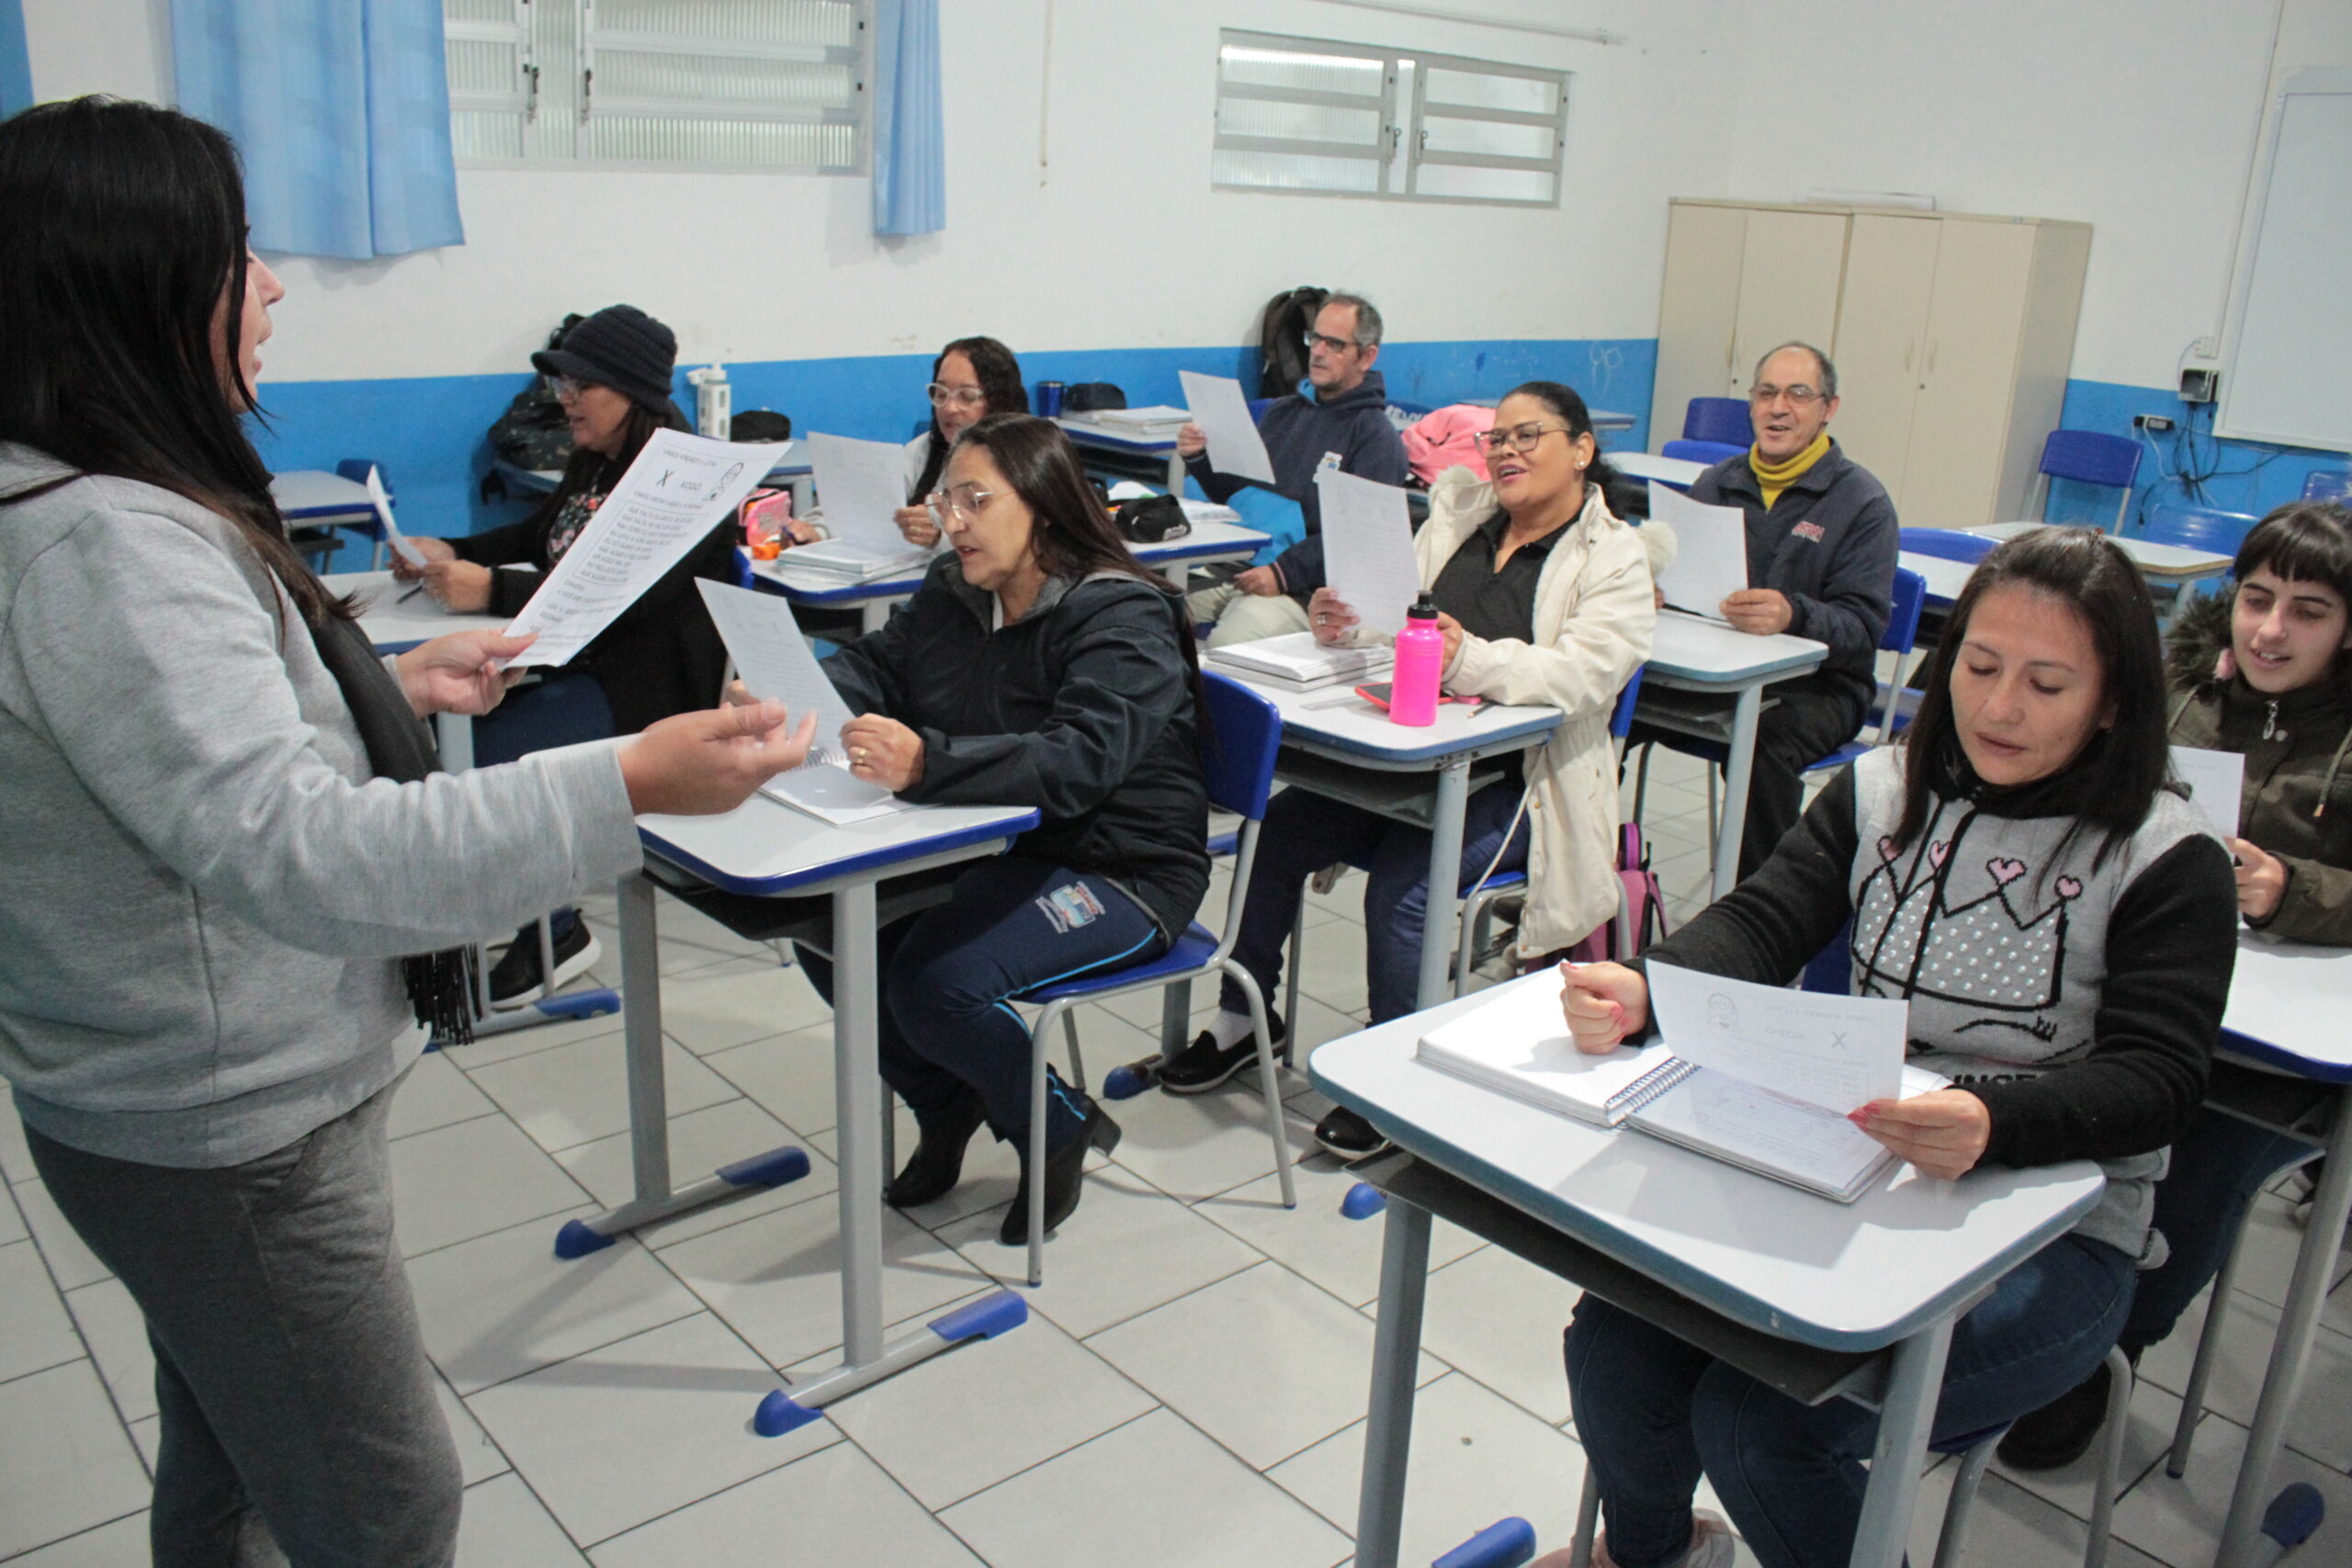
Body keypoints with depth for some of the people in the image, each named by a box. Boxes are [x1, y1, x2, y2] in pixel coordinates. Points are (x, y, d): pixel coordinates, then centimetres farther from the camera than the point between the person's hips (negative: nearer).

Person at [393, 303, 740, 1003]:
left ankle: (555, 932, -1)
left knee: (471, 757, -21)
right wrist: (449, 552, 10)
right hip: (578, 666, 9)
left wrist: (492, 590, -33)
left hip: (643, 687, -9)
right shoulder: (591, 467, 14)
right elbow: (536, 535, 29)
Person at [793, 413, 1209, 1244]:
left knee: (934, 984, -26)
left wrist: (926, 764, -49)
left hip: (1118, 873, -8)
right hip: (993, 848, 8)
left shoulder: (1122, 617, -21)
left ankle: (1059, 1130, 5)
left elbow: (1081, 760, -35)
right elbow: (873, 664, 7)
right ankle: (945, 1106, 17)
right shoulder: (951, 594, 5)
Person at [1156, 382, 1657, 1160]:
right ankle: (1242, 1020, 7)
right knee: (1274, 832, -12)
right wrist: (1343, 621, -14)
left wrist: (1470, 660, -37)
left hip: (1516, 785, -5)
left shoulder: (1615, 559, -4)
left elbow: (1579, 673, -20)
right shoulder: (1459, 515, 13)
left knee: (1401, 883, -28)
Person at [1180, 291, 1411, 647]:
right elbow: (1234, 494, 25)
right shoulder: (1284, 411, 20)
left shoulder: (1377, 438, -1)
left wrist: (1284, 574, -22)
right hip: (1238, 567, 6)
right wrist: (1199, 459, 6)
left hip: (1307, 591, -6)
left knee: (1227, 642, -33)